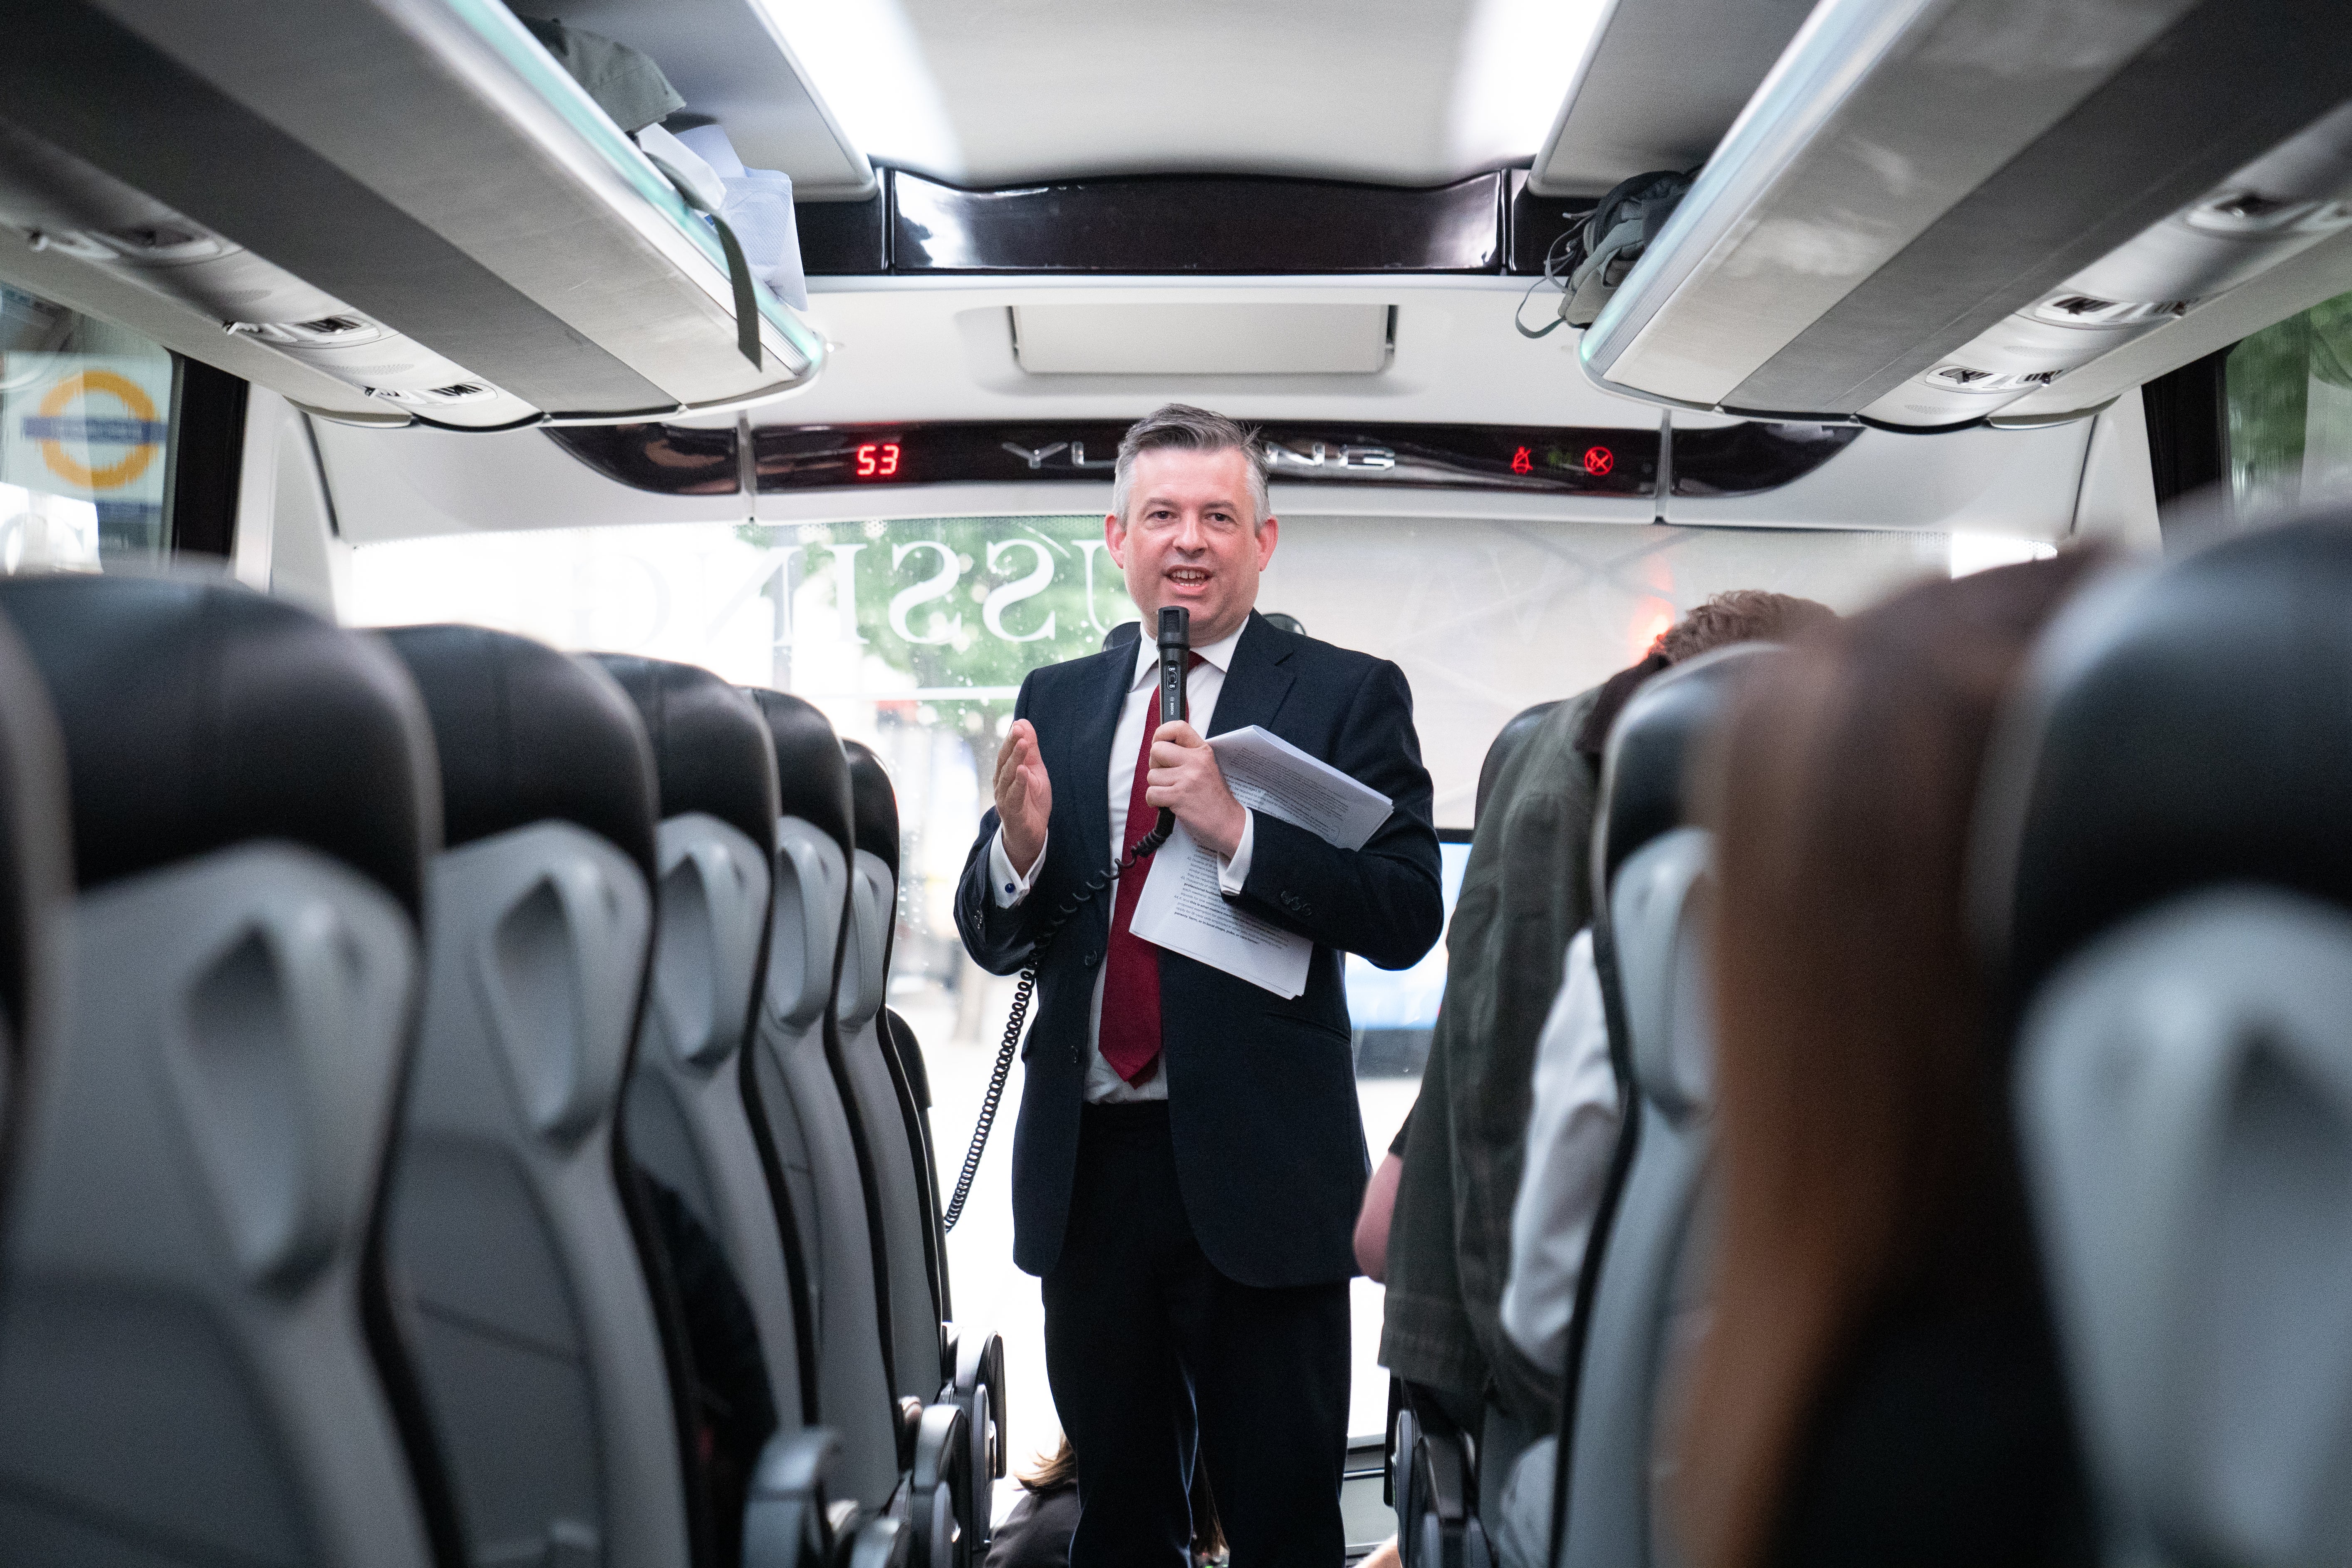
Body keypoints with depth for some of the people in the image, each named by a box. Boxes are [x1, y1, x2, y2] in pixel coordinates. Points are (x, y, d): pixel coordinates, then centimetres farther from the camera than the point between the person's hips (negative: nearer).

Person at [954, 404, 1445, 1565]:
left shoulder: (1348, 695, -2)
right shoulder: (1056, 701, 10)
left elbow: (1407, 917, -11)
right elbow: (993, 941, 9)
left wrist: (1235, 830, -22)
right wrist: (1020, 841, -12)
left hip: (1257, 1167, -4)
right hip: (1085, 1165, 4)